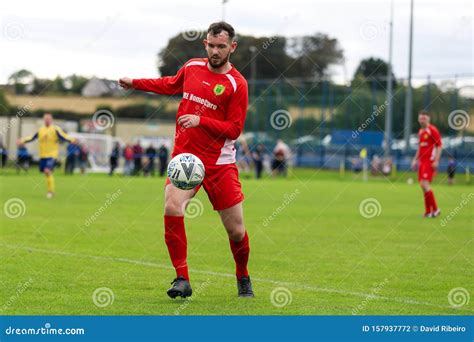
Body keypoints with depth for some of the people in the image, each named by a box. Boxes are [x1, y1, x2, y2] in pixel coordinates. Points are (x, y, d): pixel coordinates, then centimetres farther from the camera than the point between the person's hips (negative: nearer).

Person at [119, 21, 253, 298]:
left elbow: (234, 130, -11)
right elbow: (172, 84, 28)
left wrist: (200, 121, -22)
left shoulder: (237, 84, -9)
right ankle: (182, 280, -14)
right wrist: (135, 83, 26)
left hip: (219, 163, -3)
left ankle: (243, 278, 31)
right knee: (172, 208, -22)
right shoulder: (192, 67, 6)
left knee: (236, 230, 1)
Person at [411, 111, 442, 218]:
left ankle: (435, 209, -8)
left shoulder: (433, 130, -9)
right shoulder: (420, 131, 16)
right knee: (423, 185, 6)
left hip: (430, 161, -8)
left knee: (425, 184, -16)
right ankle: (428, 211, 10)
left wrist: (436, 161, -18)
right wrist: (415, 159, 21)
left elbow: (439, 147, -12)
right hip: (422, 161, 8)